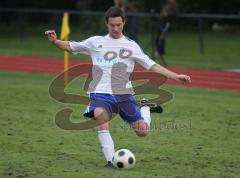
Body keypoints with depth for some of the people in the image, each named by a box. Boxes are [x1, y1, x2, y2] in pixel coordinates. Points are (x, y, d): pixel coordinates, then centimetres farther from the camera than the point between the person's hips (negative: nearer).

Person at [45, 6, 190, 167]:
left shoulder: (131, 46, 7)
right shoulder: (96, 42, 9)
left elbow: (152, 65, 5)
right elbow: (70, 46, 15)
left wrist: (175, 76, -4)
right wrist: (55, 41, -5)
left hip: (124, 94, 1)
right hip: (101, 93, -1)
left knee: (143, 132, -3)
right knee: (101, 115, -35)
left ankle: (144, 109, 33)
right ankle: (111, 160, -34)